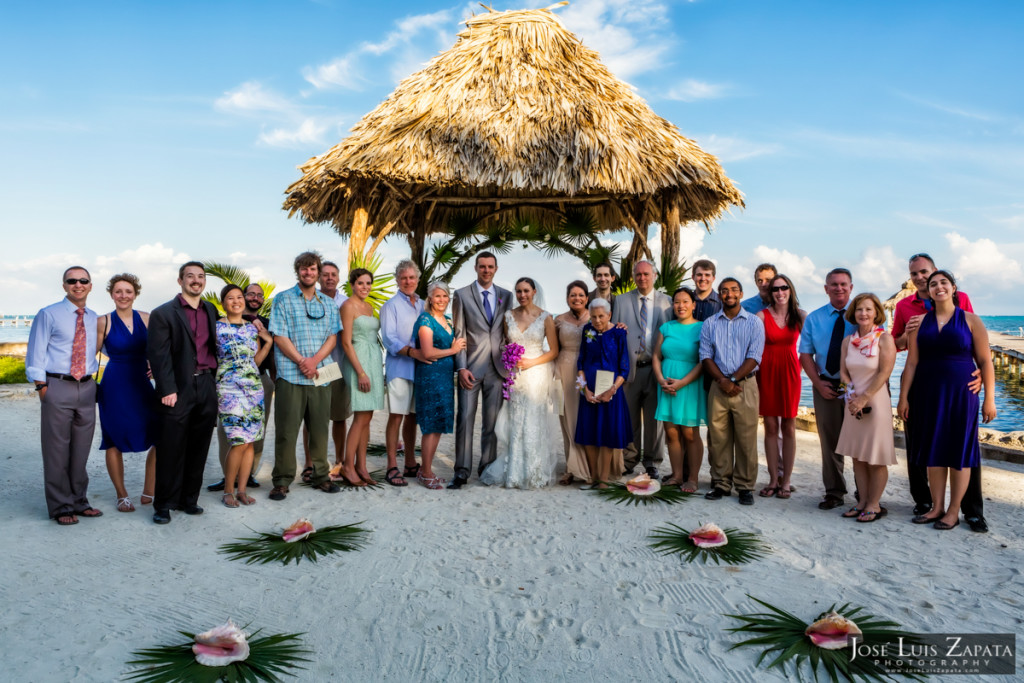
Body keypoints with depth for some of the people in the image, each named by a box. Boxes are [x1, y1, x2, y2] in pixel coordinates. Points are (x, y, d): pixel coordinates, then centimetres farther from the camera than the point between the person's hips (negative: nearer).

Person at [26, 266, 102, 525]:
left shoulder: (94, 319, 11)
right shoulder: (48, 315, -1)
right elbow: (36, 354, -2)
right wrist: (42, 387, -9)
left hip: (86, 387, 4)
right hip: (58, 387, -4)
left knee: (81, 450, 11)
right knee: (57, 450, 1)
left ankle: (79, 501, 23)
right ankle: (61, 506, 11)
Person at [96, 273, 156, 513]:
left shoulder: (147, 319, 3)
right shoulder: (103, 322, -3)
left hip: (142, 385, 2)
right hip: (115, 387, -2)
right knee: (114, 442, 5)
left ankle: (149, 493, 10)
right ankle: (122, 495, 21)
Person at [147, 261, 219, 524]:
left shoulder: (212, 311, 13)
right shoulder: (163, 313, -2)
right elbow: (158, 354, -8)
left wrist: (214, 379, 6)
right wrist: (167, 390, -14)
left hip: (206, 386, 5)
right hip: (178, 389, -4)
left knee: (198, 449, 10)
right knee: (171, 450, 1)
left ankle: (188, 499, 22)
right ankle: (163, 504, 12)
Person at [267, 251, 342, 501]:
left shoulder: (328, 303, 14)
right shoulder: (283, 300, 4)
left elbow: (332, 337, 7)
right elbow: (279, 337, -3)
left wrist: (315, 360, -10)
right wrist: (301, 362, -13)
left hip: (320, 375, 3)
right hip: (291, 375, -3)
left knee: (319, 428, 8)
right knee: (286, 431, -1)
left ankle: (321, 476, 18)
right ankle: (282, 481, 6)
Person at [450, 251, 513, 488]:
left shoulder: (506, 296, 11)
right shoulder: (462, 295, 3)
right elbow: (458, 334, -1)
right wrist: (461, 367, -10)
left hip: (497, 368, 3)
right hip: (471, 368, -2)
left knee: (492, 421, 8)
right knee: (465, 418, -4)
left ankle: (488, 466, 19)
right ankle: (462, 471, 2)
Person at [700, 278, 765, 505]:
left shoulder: (754, 322, 5)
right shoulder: (710, 324, 11)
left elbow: (754, 358, -3)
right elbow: (706, 356, 4)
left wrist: (733, 380, -12)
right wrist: (722, 380, -9)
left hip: (745, 386, -2)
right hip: (718, 385, 2)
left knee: (746, 439, -1)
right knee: (718, 437, 3)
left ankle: (745, 486, 8)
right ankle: (721, 484, 13)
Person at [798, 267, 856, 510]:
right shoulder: (814, 318, 8)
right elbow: (805, 354, 7)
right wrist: (818, 383, -4)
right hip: (826, 386, 2)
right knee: (829, 440, 6)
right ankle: (834, 492, 17)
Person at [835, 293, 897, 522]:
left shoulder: (884, 338, -7)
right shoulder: (848, 341, 9)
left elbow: (884, 373, -13)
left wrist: (864, 398, -15)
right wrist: (851, 394, -6)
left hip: (876, 402, -5)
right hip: (854, 403, 5)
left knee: (876, 457, 0)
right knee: (857, 456, 9)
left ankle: (874, 505, 9)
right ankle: (862, 501, 19)